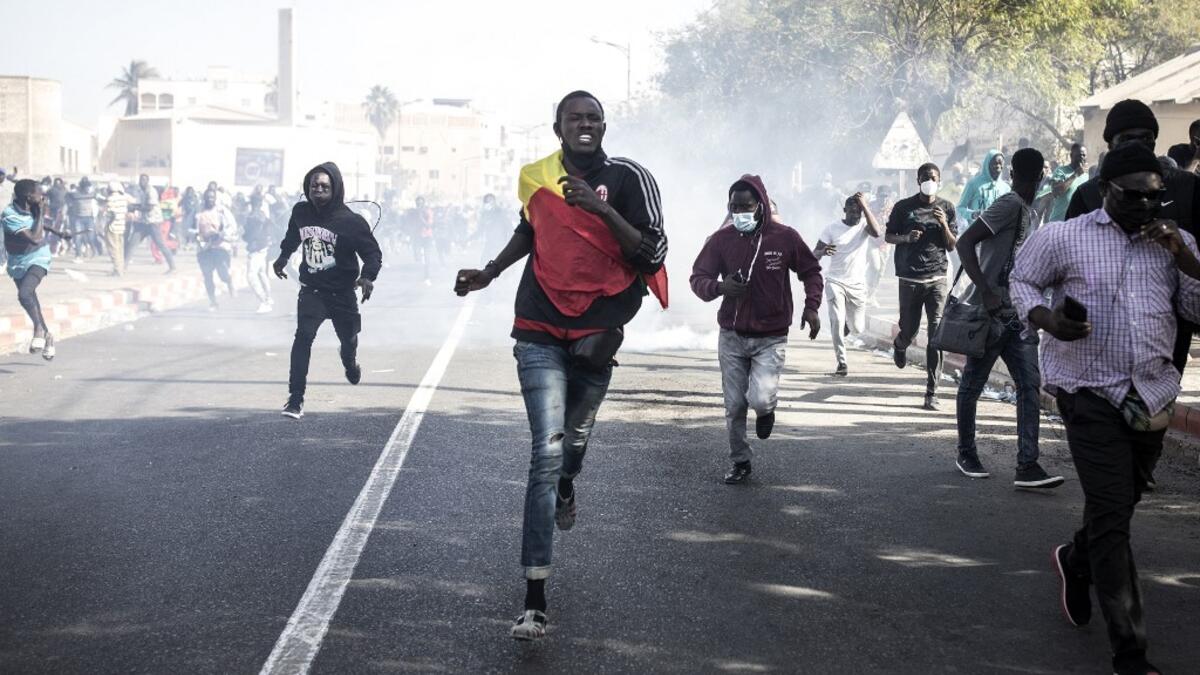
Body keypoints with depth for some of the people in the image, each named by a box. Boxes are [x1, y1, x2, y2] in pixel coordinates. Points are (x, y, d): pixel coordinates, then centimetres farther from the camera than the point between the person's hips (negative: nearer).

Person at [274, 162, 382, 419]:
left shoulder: (351, 221, -17)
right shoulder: (300, 213, -5)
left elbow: (373, 253, -12)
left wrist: (368, 277, -29)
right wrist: (282, 257, 15)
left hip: (342, 293, -1)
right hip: (311, 290, 1)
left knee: (349, 340, 16)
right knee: (303, 336, -19)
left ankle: (349, 361, 57)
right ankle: (295, 400, -20)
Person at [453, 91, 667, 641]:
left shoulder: (628, 178, -6)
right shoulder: (537, 178, 3)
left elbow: (653, 253, -14)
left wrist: (600, 208, -24)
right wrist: (489, 274, 18)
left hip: (598, 329, 0)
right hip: (540, 332, 0)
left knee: (575, 433, 21)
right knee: (546, 452, -12)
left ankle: (567, 484, 62)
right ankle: (534, 600, -15)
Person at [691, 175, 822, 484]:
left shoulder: (784, 238, -5)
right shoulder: (722, 239, -3)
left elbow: (811, 271, 9)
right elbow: (698, 278, 0)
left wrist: (811, 306, -6)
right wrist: (719, 287, -23)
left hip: (770, 338, -2)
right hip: (732, 336, 2)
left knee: (760, 399, -18)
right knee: (734, 406, 5)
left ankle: (766, 410, 20)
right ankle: (740, 462, 24)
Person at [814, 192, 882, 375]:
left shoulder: (865, 225, -4)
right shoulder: (833, 228, -4)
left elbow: (877, 232, -28)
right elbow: (815, 254, -4)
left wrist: (864, 205, -29)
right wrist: (823, 252, -29)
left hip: (857, 284, 1)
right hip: (835, 282, -1)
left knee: (858, 328, 9)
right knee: (837, 321, -18)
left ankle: (847, 325, 46)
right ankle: (842, 362, -7)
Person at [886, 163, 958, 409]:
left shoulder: (946, 208, 8)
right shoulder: (904, 207, 4)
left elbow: (953, 246, 9)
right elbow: (888, 236, 11)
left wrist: (944, 225, -10)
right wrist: (905, 238, -10)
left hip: (937, 278, 0)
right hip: (910, 278, 0)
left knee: (936, 334, -11)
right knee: (909, 330, 8)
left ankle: (932, 392, -11)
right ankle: (899, 345, 49)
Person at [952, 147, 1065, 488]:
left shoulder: (1028, 213, 16)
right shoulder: (1010, 205, -12)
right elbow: (965, 242, -20)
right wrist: (984, 292, -25)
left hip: (1017, 316, 8)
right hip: (991, 312, -8)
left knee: (1030, 385, -4)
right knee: (973, 383, 7)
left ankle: (1027, 466, -9)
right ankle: (966, 454, 22)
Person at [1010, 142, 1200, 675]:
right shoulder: (1063, 238, -4)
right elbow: (1022, 281, 8)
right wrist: (1045, 318, -12)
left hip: (1152, 397, 5)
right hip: (1090, 393, -4)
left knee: (1118, 506, 19)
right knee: (1112, 518, -10)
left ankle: (1075, 562, 53)